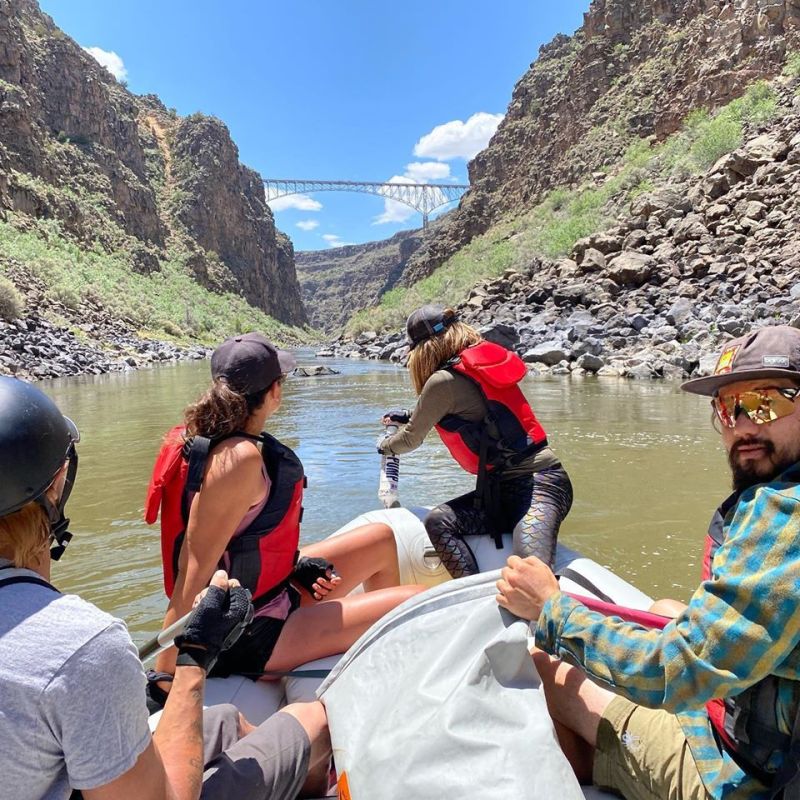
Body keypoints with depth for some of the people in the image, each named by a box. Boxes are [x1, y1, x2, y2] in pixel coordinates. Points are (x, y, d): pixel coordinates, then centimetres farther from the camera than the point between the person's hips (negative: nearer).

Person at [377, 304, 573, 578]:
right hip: (504, 486, 9)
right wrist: (408, 416, 48)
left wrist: (385, 446, 26)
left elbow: (411, 439, 2)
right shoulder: (483, 360, 15)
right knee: (438, 520, -11)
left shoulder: (444, 381, -11)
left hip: (538, 482, -9)